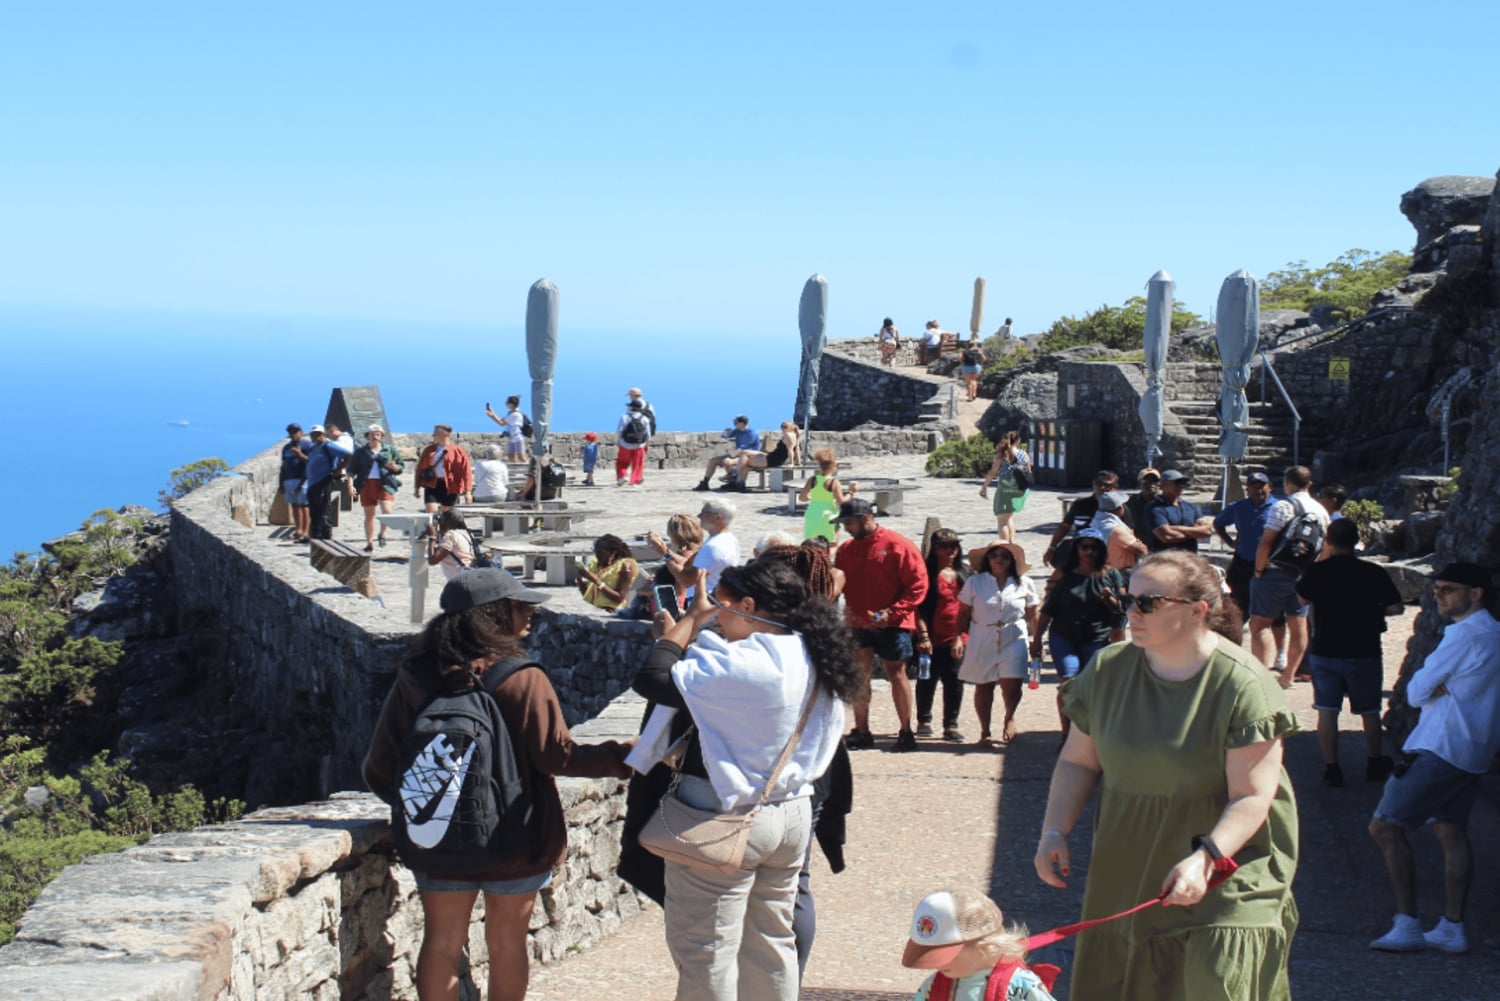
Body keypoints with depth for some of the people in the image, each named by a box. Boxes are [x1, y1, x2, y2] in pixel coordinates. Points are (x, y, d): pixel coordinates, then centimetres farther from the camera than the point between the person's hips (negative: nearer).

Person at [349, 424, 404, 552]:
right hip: (367, 484, 1)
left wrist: (395, 467, -10)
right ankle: (369, 543, 12)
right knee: (369, 515, 4)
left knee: (387, 510, -19)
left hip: (385, 484, -1)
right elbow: (352, 469, 9)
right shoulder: (361, 451, 10)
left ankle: (382, 534, 7)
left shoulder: (390, 449, 10)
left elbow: (401, 465, 12)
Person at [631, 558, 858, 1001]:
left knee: (705, 951, 4)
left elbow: (653, 681, -24)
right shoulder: (812, 660, 3)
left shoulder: (744, 664, -24)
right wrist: (686, 632, 10)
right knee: (772, 944, 19)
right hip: (792, 814, 9)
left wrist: (691, 619, -12)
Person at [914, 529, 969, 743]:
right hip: (933, 638, -3)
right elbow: (919, 607, -8)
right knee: (928, 679, 7)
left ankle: (951, 726, 9)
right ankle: (924, 720, 23)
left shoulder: (964, 573, 10)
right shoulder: (927, 573, -4)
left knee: (954, 681, 2)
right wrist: (923, 635, -15)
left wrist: (961, 637, 8)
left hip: (959, 639, 3)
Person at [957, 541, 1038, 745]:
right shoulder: (974, 582, 3)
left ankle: (1010, 717, 19)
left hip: (1014, 641, 0)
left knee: (1011, 684, -12)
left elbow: (1032, 615, 10)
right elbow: (963, 614, 5)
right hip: (982, 642, 0)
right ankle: (985, 731, 18)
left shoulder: (1024, 584, 6)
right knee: (983, 687, 5)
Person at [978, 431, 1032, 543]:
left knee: (1002, 520, 0)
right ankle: (1012, 541, 24)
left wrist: (984, 486, 0)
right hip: (1020, 491, 5)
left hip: (1005, 490, -5)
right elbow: (1029, 473, 8)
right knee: (1009, 516, 26)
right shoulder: (1024, 455, 2)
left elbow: (993, 472, -9)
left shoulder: (1002, 455, -7)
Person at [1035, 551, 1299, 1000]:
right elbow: (1077, 762, 7)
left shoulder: (1242, 685, -16)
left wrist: (1204, 858, -31)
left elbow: (1252, 796, -18)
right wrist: (1054, 833, -5)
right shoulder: (1108, 669, 0)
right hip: (1125, 873, 5)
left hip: (1227, 858, -5)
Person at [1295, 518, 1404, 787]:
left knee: (1327, 711, 6)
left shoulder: (1316, 572, -9)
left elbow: (1303, 599, 9)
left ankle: (1331, 768, 3)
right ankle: (1374, 763, 28)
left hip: (1324, 652, 0)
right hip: (1364, 653, 0)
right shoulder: (1374, 573, -11)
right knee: (1369, 710, 16)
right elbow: (1396, 608, -7)